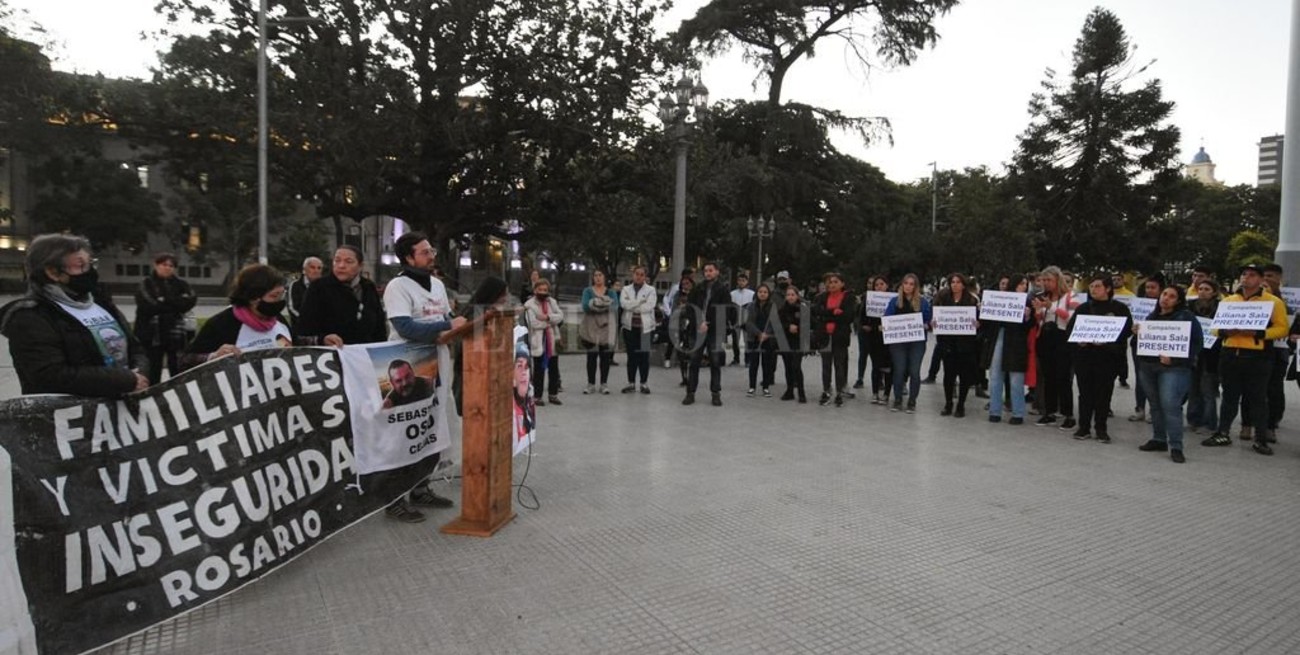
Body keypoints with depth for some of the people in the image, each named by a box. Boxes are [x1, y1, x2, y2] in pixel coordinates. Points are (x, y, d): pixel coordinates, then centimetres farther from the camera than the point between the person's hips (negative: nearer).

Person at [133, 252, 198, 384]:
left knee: (177, 371, 5)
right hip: (152, 333, -2)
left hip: (175, 333, 2)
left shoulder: (180, 284, 10)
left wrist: (164, 301, -12)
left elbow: (191, 300, -7)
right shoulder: (146, 284, 1)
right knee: (154, 373, 6)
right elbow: (150, 306, -14)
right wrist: (176, 304, -9)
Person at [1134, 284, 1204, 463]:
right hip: (1148, 365, 6)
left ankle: (1176, 447, -8)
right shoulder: (1152, 316, 15)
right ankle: (1158, 440, 21)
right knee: (1155, 404, 11)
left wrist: (1174, 359, -19)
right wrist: (1137, 332, 1)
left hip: (1174, 367, -6)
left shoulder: (1186, 317, -3)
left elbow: (1197, 343, -8)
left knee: (1170, 405, -13)